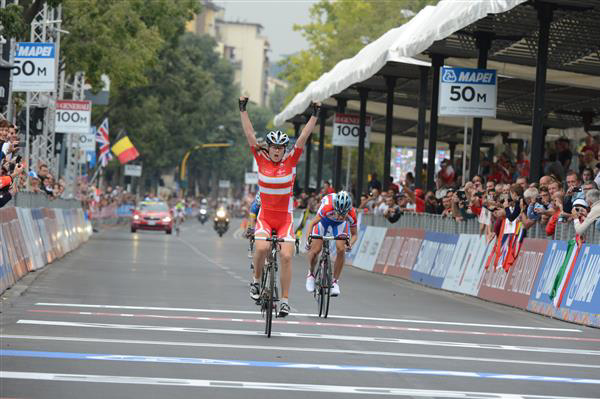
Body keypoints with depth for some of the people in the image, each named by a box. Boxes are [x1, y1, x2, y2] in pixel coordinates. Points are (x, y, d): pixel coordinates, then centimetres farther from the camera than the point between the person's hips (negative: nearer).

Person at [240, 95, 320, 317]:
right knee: (262, 248, -26)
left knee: (286, 256, -12)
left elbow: (304, 137, -6)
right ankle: (256, 281, 1)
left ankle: (285, 300, -4)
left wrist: (315, 115, -12)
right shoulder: (261, 160, -1)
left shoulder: (291, 162, -1)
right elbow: (249, 134, -4)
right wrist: (243, 110, -9)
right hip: (264, 216, 0)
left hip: (285, 218, 0)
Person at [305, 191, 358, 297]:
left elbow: (354, 234, -18)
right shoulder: (327, 207, -43)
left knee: (341, 250, -19)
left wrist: (350, 244, -39)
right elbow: (312, 223, -29)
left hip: (340, 224, 1)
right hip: (324, 219, -1)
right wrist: (308, 240, -43)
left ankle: (335, 281, -3)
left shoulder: (352, 214, -35)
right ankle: (311, 274, 21)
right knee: (315, 250, -10)